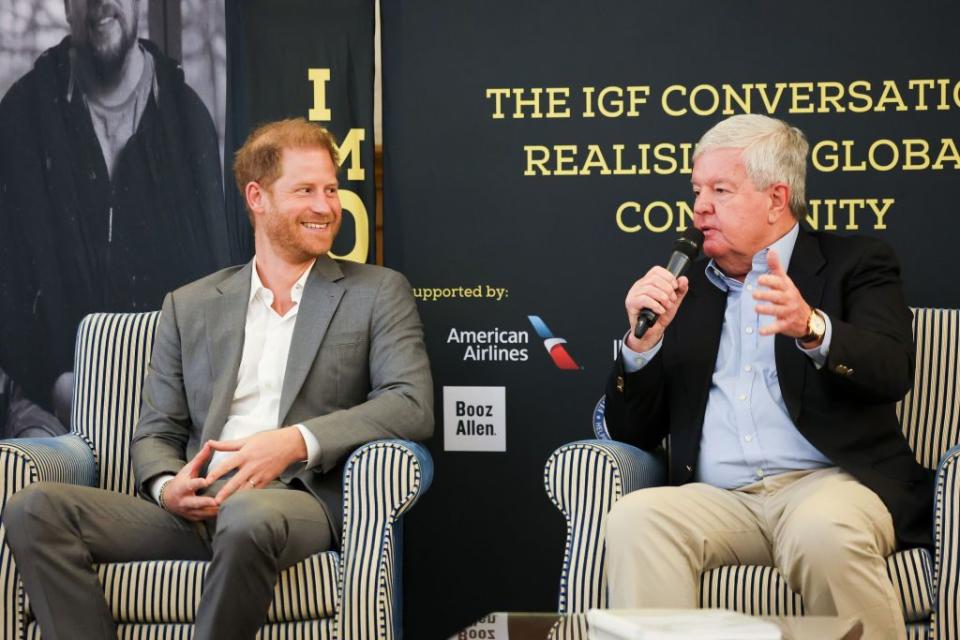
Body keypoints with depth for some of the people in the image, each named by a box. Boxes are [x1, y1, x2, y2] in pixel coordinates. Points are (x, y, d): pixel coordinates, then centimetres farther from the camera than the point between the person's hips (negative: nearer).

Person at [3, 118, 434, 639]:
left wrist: (298, 440, -16)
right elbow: (155, 432, 17)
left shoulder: (378, 293, 11)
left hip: (299, 500, -3)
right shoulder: (190, 307, 19)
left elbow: (413, 406, -2)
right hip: (196, 509, 3)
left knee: (247, 516, -40)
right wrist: (167, 488, -8)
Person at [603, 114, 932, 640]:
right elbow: (632, 432, 17)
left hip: (831, 480, -2)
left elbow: (892, 371, -8)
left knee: (822, 532, -36)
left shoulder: (854, 263, 11)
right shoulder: (683, 290, 21)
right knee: (634, 519, -29)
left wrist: (811, 329, -28)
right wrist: (644, 339, -1)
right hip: (716, 499, 3)